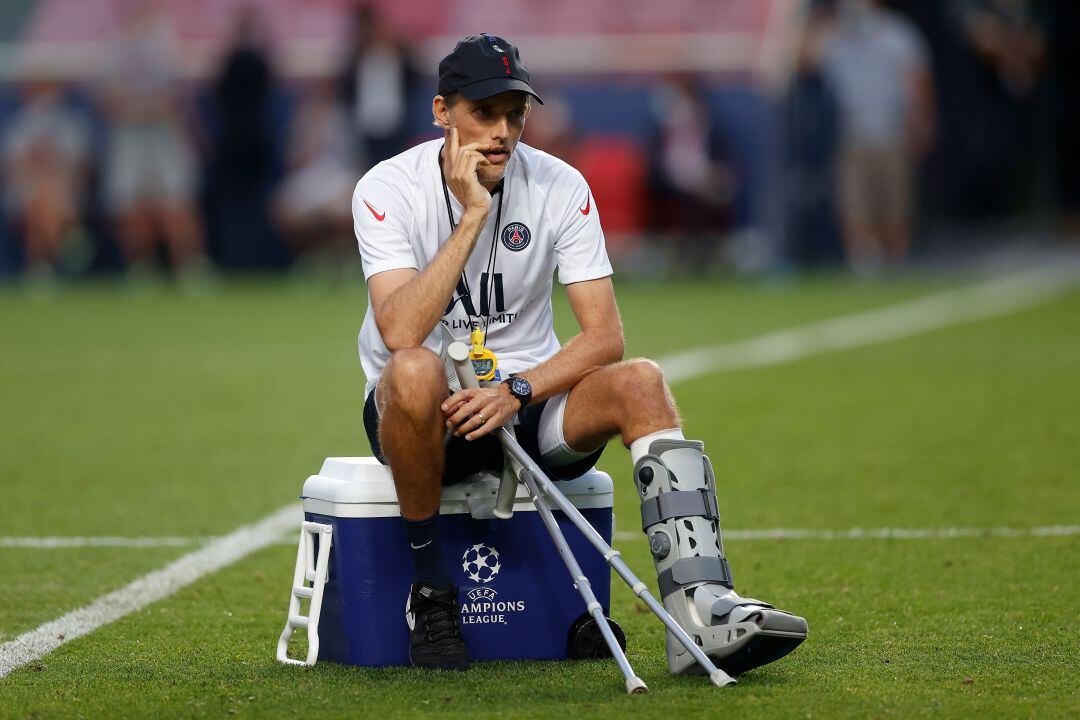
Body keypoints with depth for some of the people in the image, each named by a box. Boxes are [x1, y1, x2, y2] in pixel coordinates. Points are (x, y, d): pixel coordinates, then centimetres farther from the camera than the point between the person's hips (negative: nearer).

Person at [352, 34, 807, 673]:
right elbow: (400, 334, -27)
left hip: (528, 397, 3)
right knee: (415, 371, -38)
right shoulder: (388, 189, -12)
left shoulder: (560, 187, -4)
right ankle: (429, 587, -19)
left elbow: (605, 336, -8)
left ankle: (702, 609, -35)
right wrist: (473, 216, -27)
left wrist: (517, 392, -24)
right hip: (431, 409, -3)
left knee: (641, 382, -25)